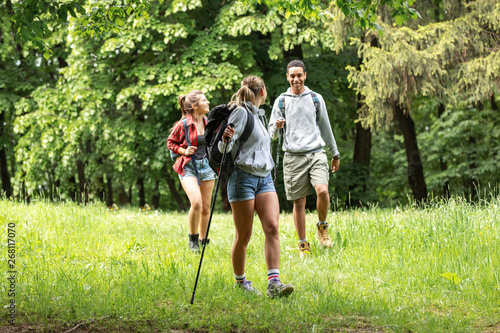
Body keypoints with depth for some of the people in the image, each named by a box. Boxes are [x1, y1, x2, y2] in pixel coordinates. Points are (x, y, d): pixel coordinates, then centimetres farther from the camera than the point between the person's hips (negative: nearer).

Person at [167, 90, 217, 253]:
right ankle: (193, 239, -1)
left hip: (206, 166, 5)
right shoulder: (183, 124, -7)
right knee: (196, 203, -21)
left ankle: (203, 240, 23)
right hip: (189, 166, -5)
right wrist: (184, 151, -12)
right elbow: (170, 142, 4)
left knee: (206, 207, 6)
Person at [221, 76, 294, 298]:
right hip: (243, 177, -7)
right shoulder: (240, 113, -6)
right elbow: (224, 149, -11)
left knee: (272, 227, -10)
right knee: (243, 235, -1)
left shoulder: (258, 115, 20)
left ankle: (274, 283, -17)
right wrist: (227, 139, -31)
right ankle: (240, 281, 16)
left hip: (264, 178, 8)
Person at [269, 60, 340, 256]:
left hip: (316, 154, 0)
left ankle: (322, 226, 6)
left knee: (322, 191, -21)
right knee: (299, 202, 0)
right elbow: (272, 133, 10)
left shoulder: (316, 99, 10)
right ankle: (303, 245, 10)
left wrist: (335, 153, 21)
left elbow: (325, 128, 19)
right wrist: (277, 127, -14)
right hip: (293, 157, 0)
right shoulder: (281, 101, 8)